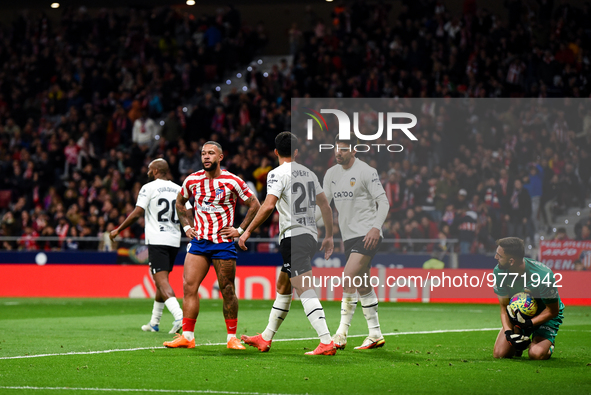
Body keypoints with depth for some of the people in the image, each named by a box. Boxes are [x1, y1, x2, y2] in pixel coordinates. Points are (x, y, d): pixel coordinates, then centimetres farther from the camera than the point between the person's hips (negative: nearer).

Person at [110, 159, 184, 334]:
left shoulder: (149, 188, -4)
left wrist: (118, 230, 1)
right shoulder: (178, 189, 11)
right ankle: (154, 323, 24)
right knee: (161, 281, 17)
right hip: (174, 240, 6)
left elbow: (137, 213, -9)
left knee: (162, 280, -13)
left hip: (156, 241, -6)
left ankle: (179, 316, -32)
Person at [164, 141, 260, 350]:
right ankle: (187, 336, -4)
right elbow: (179, 202, 23)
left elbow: (254, 204, 3)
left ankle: (232, 337, 10)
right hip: (199, 240, 3)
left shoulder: (232, 182, -6)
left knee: (228, 291, -1)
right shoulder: (192, 180, 4)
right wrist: (186, 226, 11)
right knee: (189, 286, -7)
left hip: (223, 243, -3)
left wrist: (240, 229, -2)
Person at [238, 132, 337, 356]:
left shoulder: (278, 174, -8)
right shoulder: (309, 173, 14)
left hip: (294, 237, -8)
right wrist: (329, 236, 24)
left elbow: (268, 206, -19)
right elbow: (325, 206, 16)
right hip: (311, 235, 8)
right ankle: (265, 339, 28)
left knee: (305, 290, -15)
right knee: (282, 288, 19)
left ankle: (326, 342, -27)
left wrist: (248, 231, -13)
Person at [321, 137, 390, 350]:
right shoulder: (331, 174, 11)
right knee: (362, 286, 9)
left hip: (368, 235, -7)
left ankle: (341, 335, -18)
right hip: (349, 236, 7)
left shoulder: (366, 171, -9)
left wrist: (376, 228, -22)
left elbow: (383, 202, -9)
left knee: (348, 278, -18)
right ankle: (375, 335, 16)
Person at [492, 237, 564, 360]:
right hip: (519, 313, 4)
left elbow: (553, 311, -20)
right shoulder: (499, 272, -18)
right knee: (499, 353, -12)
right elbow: (504, 307, -8)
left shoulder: (543, 275, -34)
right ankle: (522, 343, 20)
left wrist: (528, 324, -31)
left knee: (536, 354, -26)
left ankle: (548, 345, 10)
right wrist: (508, 332, -25)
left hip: (546, 316, -4)